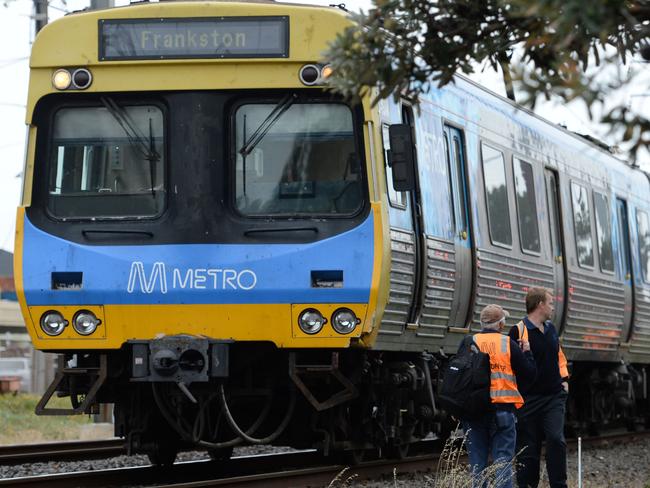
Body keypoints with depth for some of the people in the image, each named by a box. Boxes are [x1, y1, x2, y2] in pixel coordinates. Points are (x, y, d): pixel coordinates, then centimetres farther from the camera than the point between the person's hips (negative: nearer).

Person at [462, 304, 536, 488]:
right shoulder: (509, 344, -2)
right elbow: (530, 372, 3)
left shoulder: (469, 343, 2)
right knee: (503, 460, 1)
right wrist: (527, 352, 19)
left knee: (477, 461, 9)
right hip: (503, 409, -2)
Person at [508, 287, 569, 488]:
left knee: (556, 439, -10)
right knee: (528, 448, 1)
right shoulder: (519, 331, -10)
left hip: (554, 396, 5)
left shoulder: (551, 328, 14)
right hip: (529, 399, -5)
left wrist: (564, 379, 15)